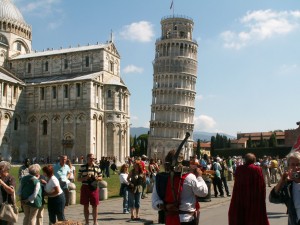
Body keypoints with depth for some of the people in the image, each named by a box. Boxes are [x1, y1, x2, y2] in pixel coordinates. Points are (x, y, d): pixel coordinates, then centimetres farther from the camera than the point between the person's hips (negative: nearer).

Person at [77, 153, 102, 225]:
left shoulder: (97, 167, 5)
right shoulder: (82, 167, 1)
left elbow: (101, 178, 11)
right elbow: (78, 179, 3)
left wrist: (97, 178, -11)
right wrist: (85, 178, -16)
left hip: (94, 188, 1)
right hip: (85, 187, -1)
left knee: (95, 206, 4)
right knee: (85, 206, 7)